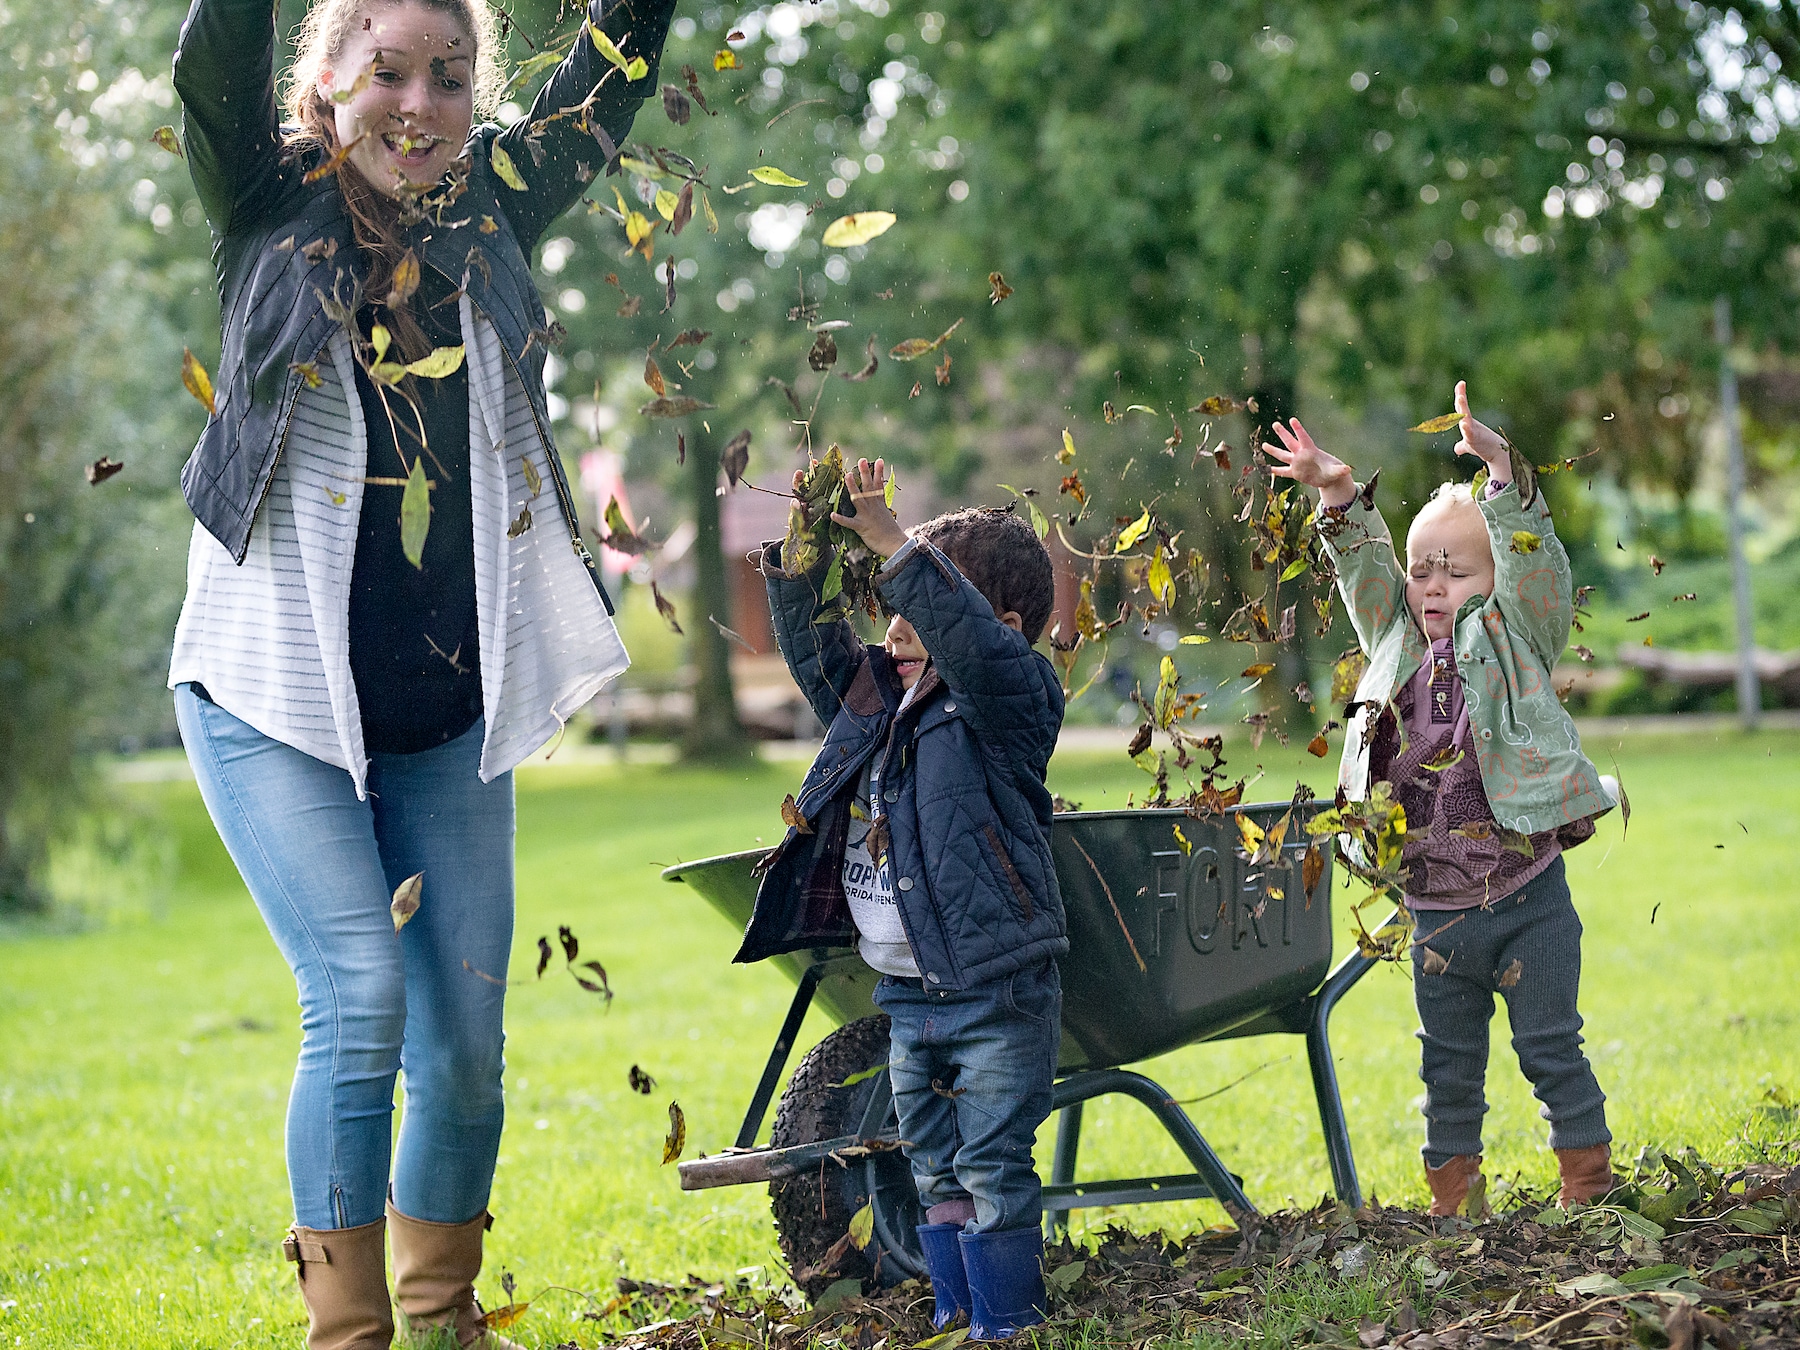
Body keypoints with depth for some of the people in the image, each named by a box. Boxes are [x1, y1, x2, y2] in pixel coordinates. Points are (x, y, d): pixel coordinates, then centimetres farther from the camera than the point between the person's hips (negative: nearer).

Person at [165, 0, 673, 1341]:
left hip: (451, 718, 4)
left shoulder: (494, 208, 7)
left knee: (465, 1038, 5)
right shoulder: (271, 208, -1)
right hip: (276, 700, -4)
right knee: (360, 1000, -16)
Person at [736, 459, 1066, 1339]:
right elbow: (815, 643, 14)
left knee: (994, 1170, -3)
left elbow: (970, 639, -29)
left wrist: (892, 543, -34)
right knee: (935, 1173, 14)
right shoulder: (876, 700, 11)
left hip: (997, 994, -7)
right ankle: (954, 1317, 23)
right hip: (906, 994, 8)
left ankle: (1006, 1324, 4)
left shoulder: (1009, 703, -11)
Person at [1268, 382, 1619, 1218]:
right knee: (1449, 1071, 13)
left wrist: (1502, 477, -30)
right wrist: (1339, 498, -12)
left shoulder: (1518, 640, -3)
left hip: (1526, 903, -4)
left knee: (1551, 1054, 3)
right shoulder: (1399, 647, 8)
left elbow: (1535, 564, -16)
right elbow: (1366, 570, 6)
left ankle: (1588, 1191, 15)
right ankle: (1454, 1208, 23)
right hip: (1437, 916, 4)